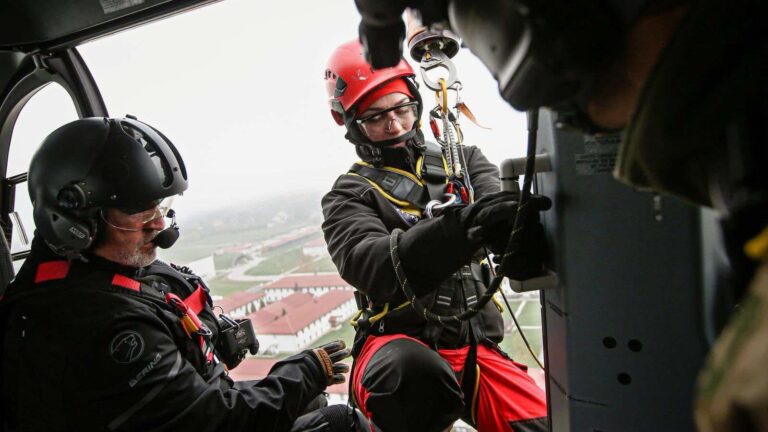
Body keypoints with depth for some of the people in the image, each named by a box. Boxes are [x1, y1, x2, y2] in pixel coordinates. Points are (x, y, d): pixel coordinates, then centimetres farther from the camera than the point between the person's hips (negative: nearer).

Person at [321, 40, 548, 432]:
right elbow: (369, 265, -19)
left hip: (476, 345, 4)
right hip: (400, 343, -3)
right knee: (413, 372, -37)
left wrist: (522, 214, -34)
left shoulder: (463, 161, 13)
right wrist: (463, 225, -37)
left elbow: (504, 209, -7)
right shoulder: (348, 197, 2)